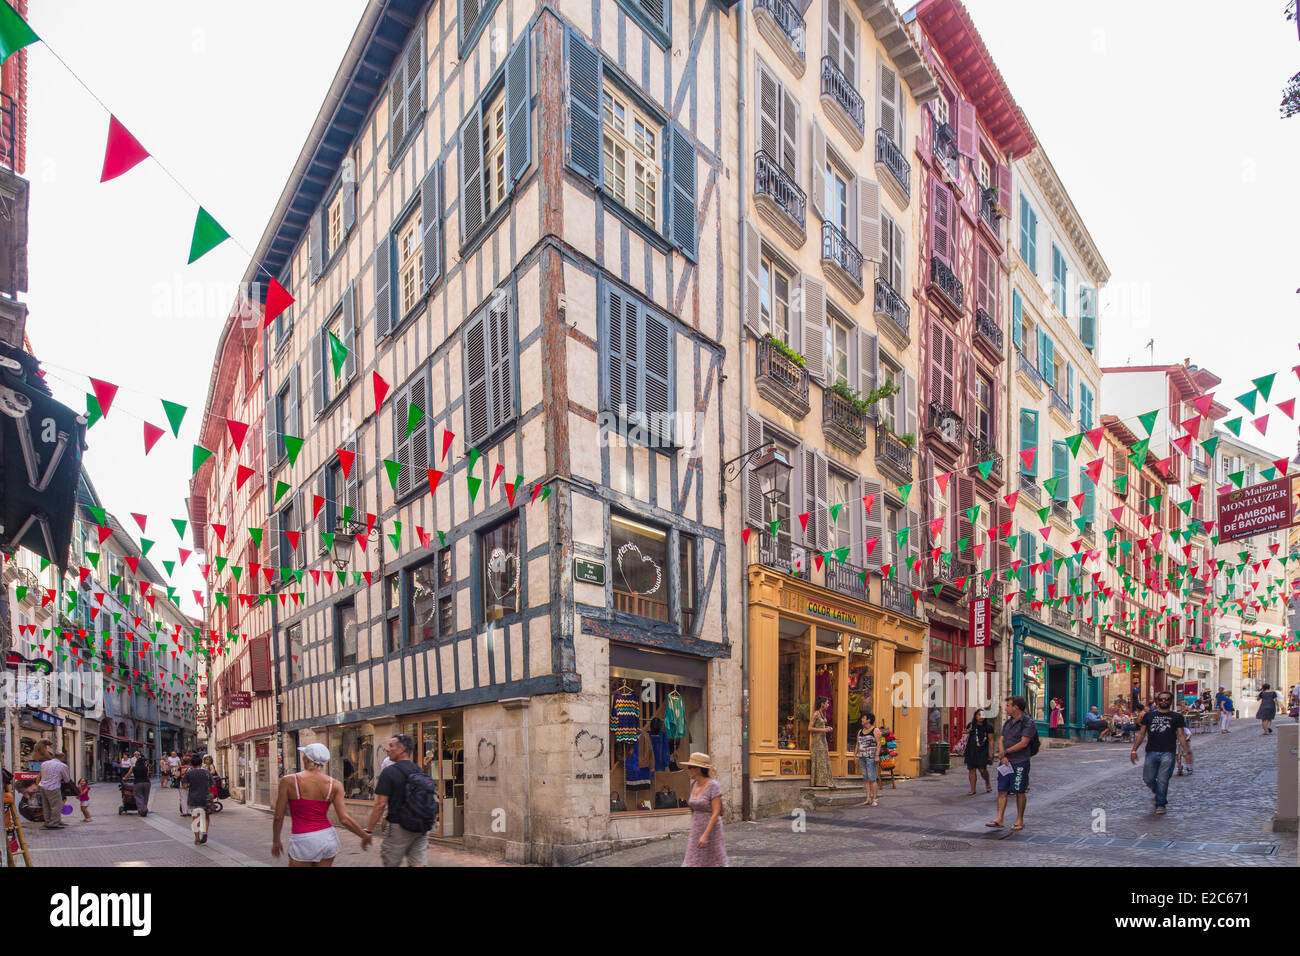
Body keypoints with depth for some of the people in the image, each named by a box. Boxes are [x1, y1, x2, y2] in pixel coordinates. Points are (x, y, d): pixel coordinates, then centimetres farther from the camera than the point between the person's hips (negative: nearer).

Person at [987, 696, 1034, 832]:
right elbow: (1001, 740, 10)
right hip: (1005, 762, 7)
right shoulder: (1007, 722, 15)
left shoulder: (1028, 722, -9)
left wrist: (1005, 752, -11)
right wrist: (1002, 756, -7)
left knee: (1019, 792, 2)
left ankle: (1019, 820, 12)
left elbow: (1023, 743, -17)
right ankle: (999, 819, 4)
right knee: (1002, 791, 3)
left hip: (1020, 763, -7)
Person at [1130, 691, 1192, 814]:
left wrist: (1187, 752, -3)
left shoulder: (1176, 717, 10)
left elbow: (1181, 736, 8)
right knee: (1148, 779, 0)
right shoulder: (1149, 715, 14)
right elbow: (1141, 734, 13)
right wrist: (1134, 750, 6)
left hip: (1168, 753, -2)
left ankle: (1160, 804, 8)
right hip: (1151, 752, 2)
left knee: (1162, 780, -7)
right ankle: (1158, 793, 30)